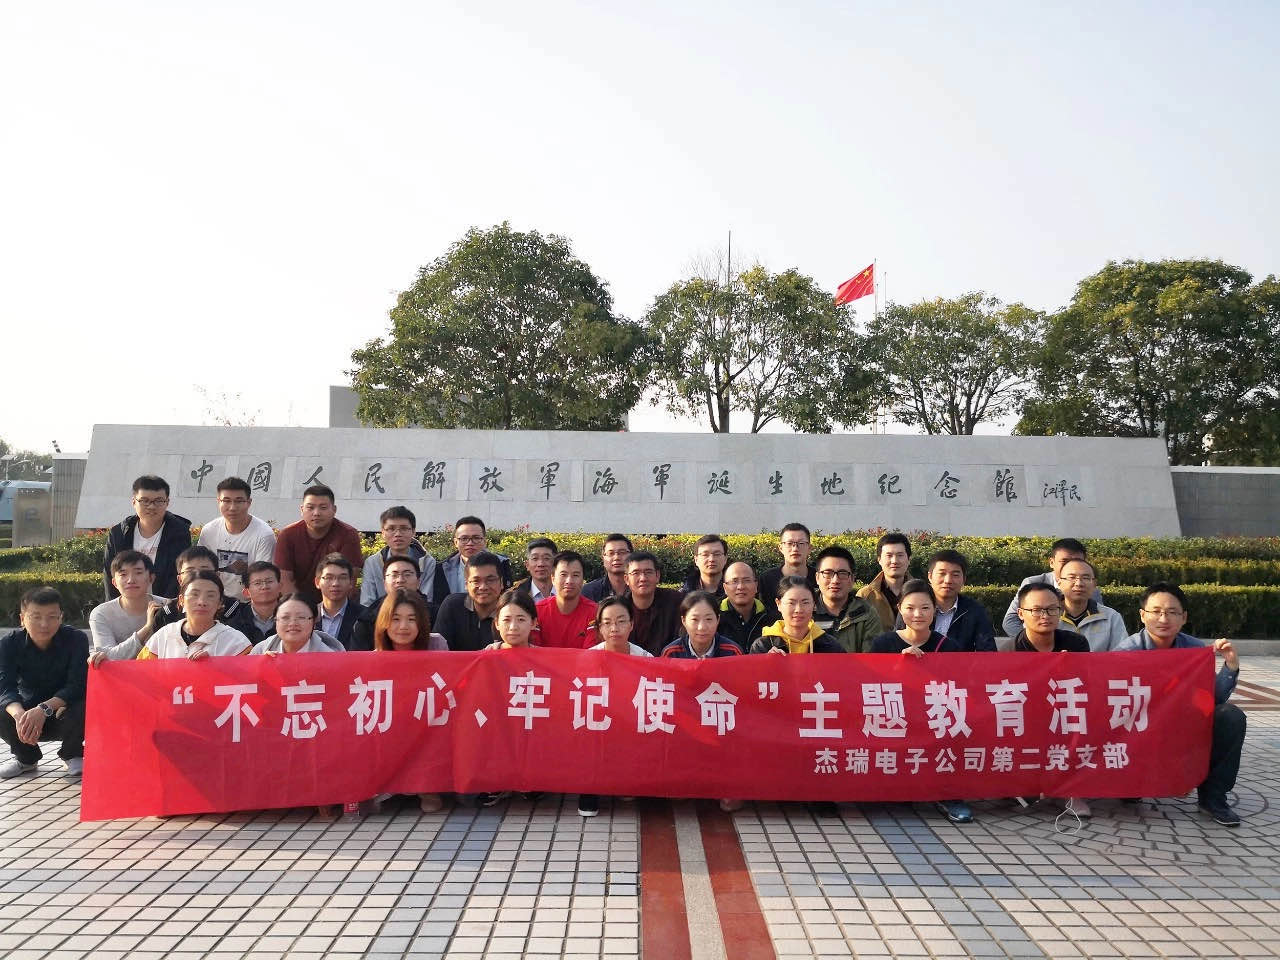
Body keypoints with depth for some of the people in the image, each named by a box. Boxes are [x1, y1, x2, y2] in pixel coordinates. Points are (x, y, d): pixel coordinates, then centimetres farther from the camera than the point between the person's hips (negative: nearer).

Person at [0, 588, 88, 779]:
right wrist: (19, 714, -44)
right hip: (29, 710, 2)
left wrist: (44, 709, -41)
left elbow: (77, 685, -24)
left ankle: (72, 756, 0)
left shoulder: (76, 639, -16)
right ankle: (26, 758, 5)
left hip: (64, 712, -2)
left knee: (83, 708, -34)